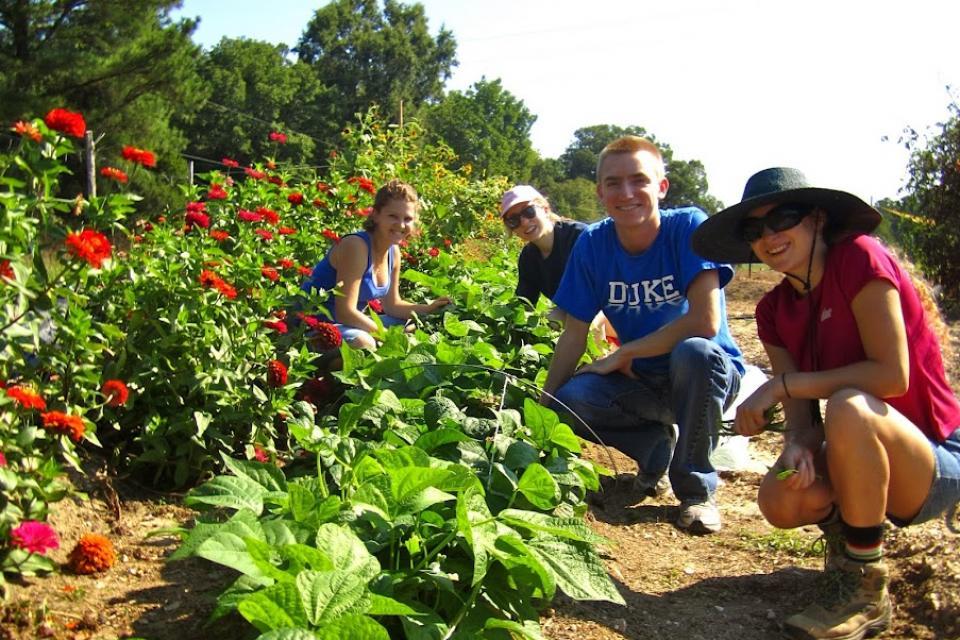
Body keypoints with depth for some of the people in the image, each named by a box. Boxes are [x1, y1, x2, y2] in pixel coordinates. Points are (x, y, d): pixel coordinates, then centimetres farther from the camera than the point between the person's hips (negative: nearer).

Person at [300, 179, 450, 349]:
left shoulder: (394, 252, 1)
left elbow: (392, 305, 11)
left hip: (349, 321, 9)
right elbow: (345, 312, -27)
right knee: (363, 342, -35)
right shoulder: (356, 246, -24)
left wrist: (428, 309, -5)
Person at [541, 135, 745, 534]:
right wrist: (543, 407, -9)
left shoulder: (689, 227, -18)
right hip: (645, 382, 4)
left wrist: (622, 354, -20)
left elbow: (705, 322, -27)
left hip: (708, 371, -3)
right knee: (570, 401, -23)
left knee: (694, 352, -37)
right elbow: (575, 334, -3)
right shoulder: (592, 244, -6)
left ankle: (697, 489, -14)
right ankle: (656, 445, 8)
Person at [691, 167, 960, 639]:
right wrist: (796, 446, -28)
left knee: (848, 407, -35)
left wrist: (782, 384, -22)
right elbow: (802, 415, -5)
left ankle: (865, 588, -17)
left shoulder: (858, 257, -16)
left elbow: (892, 375, -23)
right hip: (863, 466, 5)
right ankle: (843, 527, 10)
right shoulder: (774, 310, 2)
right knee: (779, 499, -27)